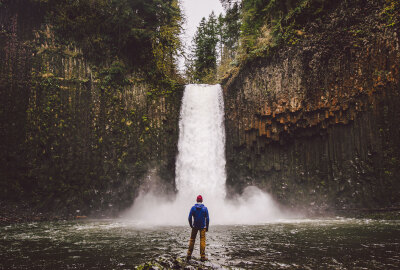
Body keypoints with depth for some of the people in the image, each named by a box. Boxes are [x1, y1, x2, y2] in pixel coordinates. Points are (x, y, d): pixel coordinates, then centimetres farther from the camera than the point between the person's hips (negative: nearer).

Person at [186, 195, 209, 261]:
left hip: (195, 226, 1)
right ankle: (202, 257, 1)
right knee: (202, 241, 2)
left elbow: (189, 217, -3)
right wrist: (207, 227, 6)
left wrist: (191, 225, 11)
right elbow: (207, 219, -3)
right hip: (203, 227, -1)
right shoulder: (205, 208, -4)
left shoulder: (193, 208, -3)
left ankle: (189, 255, 12)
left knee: (192, 240, 12)